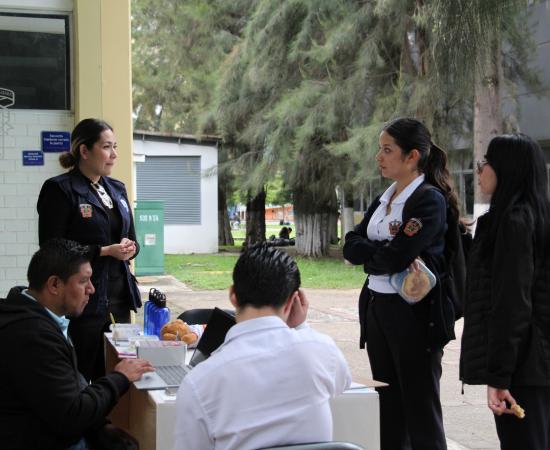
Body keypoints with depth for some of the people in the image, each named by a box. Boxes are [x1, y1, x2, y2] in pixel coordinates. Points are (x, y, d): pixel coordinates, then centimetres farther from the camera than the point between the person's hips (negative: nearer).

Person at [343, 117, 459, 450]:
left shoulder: (430, 200, -13)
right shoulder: (385, 198, 12)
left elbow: (395, 259, -21)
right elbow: (350, 247, 4)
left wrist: (369, 254, -2)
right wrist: (386, 252, -11)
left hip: (414, 312, -8)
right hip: (377, 307, 8)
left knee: (421, 409, 0)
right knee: (389, 405, 13)